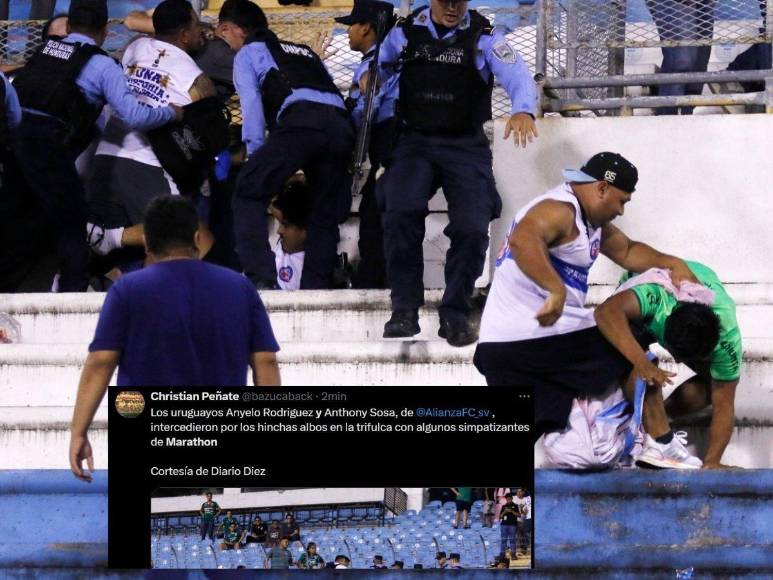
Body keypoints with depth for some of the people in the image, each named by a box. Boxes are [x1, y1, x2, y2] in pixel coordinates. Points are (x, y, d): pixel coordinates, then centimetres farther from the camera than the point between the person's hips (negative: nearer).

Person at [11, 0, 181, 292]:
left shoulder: (44, 49, 20)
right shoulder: (102, 65, 4)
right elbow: (134, 116, -3)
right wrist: (171, 112, 16)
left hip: (12, 135, 5)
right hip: (48, 148, -5)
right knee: (73, 227, 7)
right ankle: (73, 292, 4)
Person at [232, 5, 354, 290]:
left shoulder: (247, 54, 23)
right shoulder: (306, 52, 40)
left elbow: (251, 102, 8)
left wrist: (255, 153, 4)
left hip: (301, 119, -5)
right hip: (342, 123, 5)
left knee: (248, 192, 0)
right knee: (326, 213, 13)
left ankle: (260, 277, -16)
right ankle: (316, 287, 5)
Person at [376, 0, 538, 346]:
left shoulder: (484, 37, -2)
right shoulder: (405, 33, 5)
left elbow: (518, 77, -14)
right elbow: (376, 72, 18)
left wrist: (523, 111, -36)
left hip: (466, 146, 0)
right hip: (415, 142, 1)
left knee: (472, 227, -17)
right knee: (401, 213, -25)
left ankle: (455, 315, 2)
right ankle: (404, 310, -15)